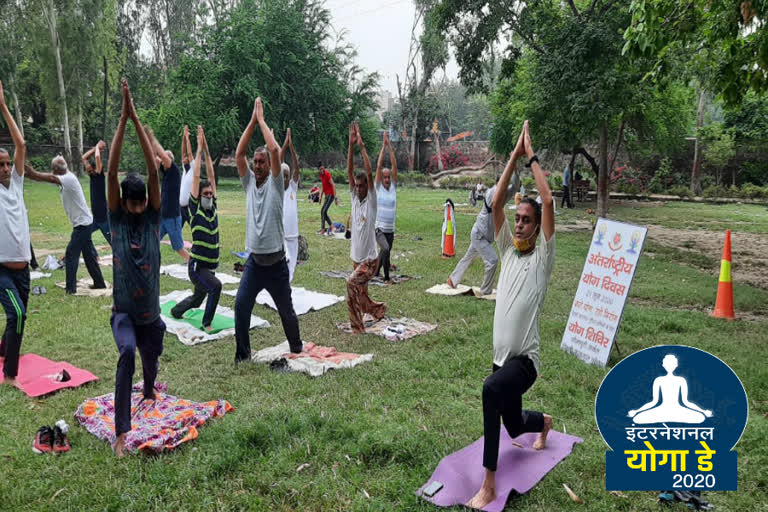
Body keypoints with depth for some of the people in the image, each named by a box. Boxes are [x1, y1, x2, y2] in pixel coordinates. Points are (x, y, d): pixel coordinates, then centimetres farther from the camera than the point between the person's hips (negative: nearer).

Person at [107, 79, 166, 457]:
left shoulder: (153, 219, -5)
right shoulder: (116, 220, -7)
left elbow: (154, 171, -14)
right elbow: (111, 172, -17)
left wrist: (137, 120, -18)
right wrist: (122, 119, -21)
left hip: (151, 315, 3)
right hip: (123, 313, -2)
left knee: (150, 365, 23)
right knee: (127, 353, -32)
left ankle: (148, 394, 59)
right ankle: (121, 431, -24)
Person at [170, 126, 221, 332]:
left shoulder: (213, 207, 4)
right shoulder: (195, 209, -9)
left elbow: (211, 176, 2)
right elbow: (196, 177, -13)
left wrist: (207, 151, 0)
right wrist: (199, 149, -11)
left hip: (211, 266, 7)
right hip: (197, 266, -6)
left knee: (197, 299, 23)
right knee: (215, 286, -31)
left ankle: (176, 311, 51)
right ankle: (207, 323, -14)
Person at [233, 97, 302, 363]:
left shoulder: (275, 183, -5)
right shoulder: (249, 182, 7)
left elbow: (274, 150, -18)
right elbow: (239, 154, -4)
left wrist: (262, 118, -10)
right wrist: (252, 121, -6)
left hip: (276, 262, -3)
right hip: (254, 260, 3)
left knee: (286, 309, 10)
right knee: (241, 305, -8)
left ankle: (296, 345, 33)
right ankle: (243, 353, 6)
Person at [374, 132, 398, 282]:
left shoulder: (393, 187, 4)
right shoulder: (378, 187, -3)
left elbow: (394, 165, -3)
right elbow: (379, 166, -10)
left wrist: (390, 146, -6)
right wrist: (383, 145, -10)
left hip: (390, 229, 4)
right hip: (379, 228, -4)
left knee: (384, 252, 16)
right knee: (386, 249, -26)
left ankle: (376, 271, 40)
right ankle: (386, 277, -13)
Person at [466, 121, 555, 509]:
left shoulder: (542, 256, -6)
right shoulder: (508, 249, 7)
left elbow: (548, 202, -17)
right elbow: (496, 202, -1)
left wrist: (532, 156, -9)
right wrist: (514, 154, -1)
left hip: (525, 360, -6)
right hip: (501, 356, 6)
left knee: (491, 390, -38)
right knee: (514, 426, 24)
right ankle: (543, 423, 62)